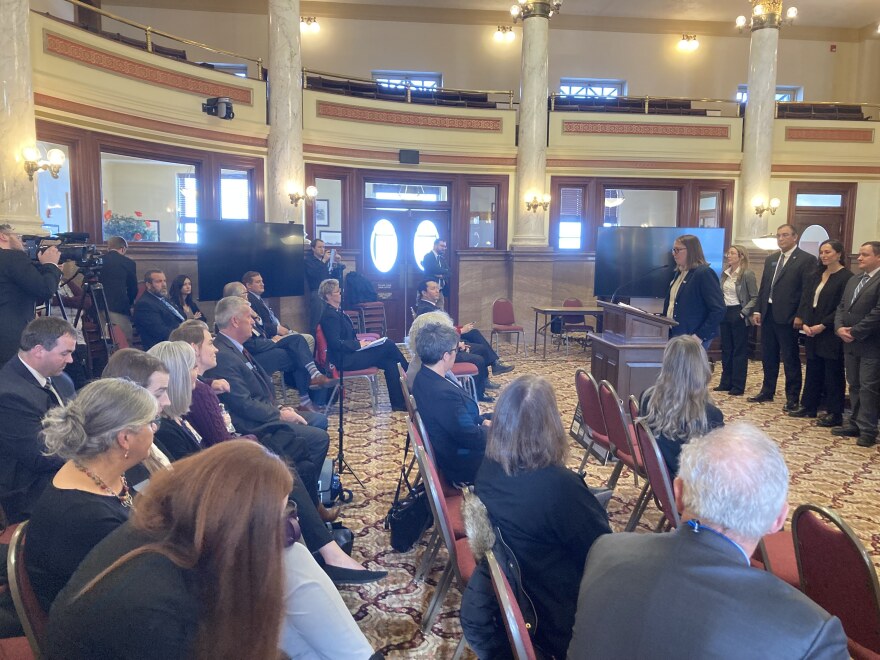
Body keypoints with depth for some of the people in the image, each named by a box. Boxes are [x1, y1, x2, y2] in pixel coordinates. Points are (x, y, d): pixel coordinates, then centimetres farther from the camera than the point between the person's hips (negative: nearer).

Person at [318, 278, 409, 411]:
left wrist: (360, 341, 7)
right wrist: (358, 344, -15)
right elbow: (336, 343, -22)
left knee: (389, 362, -6)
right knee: (388, 346, -12)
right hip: (344, 360, -10)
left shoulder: (337, 312, 14)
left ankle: (398, 403, -6)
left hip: (349, 354, 10)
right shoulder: (330, 315, -16)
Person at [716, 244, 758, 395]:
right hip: (725, 313, 7)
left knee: (740, 351, 0)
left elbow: (754, 298, -9)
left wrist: (743, 313, -17)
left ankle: (738, 386, 5)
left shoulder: (747, 274, -10)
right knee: (726, 350, 11)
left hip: (738, 315, -7)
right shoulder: (725, 274, 9)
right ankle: (726, 383, 19)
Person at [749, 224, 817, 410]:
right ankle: (767, 392, 25)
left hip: (788, 317, -6)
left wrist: (800, 316, -16)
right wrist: (758, 310, 8)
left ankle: (792, 398, 8)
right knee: (768, 356, 14)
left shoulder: (806, 259, -6)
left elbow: (807, 290, -11)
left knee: (791, 359, 1)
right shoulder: (771, 259, 15)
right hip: (767, 314, 7)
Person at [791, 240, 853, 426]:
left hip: (831, 334, -6)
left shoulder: (846, 277, -9)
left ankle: (834, 413, 8)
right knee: (813, 370, 13)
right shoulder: (817, 275, 13)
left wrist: (823, 325, -15)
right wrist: (805, 323, -3)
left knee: (833, 373, 0)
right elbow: (805, 300, 10)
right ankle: (808, 406, 23)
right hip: (812, 331, 7)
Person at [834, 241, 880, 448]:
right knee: (854, 386, 14)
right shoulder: (853, 281, 17)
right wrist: (839, 328, -4)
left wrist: (855, 332, -16)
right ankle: (855, 425, 22)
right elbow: (841, 307, 14)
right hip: (850, 344, 8)